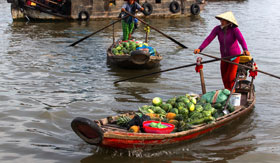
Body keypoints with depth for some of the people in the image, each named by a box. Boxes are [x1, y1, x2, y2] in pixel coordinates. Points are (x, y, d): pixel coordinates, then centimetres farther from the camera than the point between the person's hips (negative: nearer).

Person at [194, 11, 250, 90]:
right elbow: (209, 39, -21)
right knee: (224, 78, 13)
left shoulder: (234, 29, -24)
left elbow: (241, 40, -38)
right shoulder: (217, 29, -14)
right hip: (224, 56, 4)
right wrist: (200, 49, -36)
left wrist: (245, 50, -58)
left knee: (230, 78, -8)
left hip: (234, 56, -4)